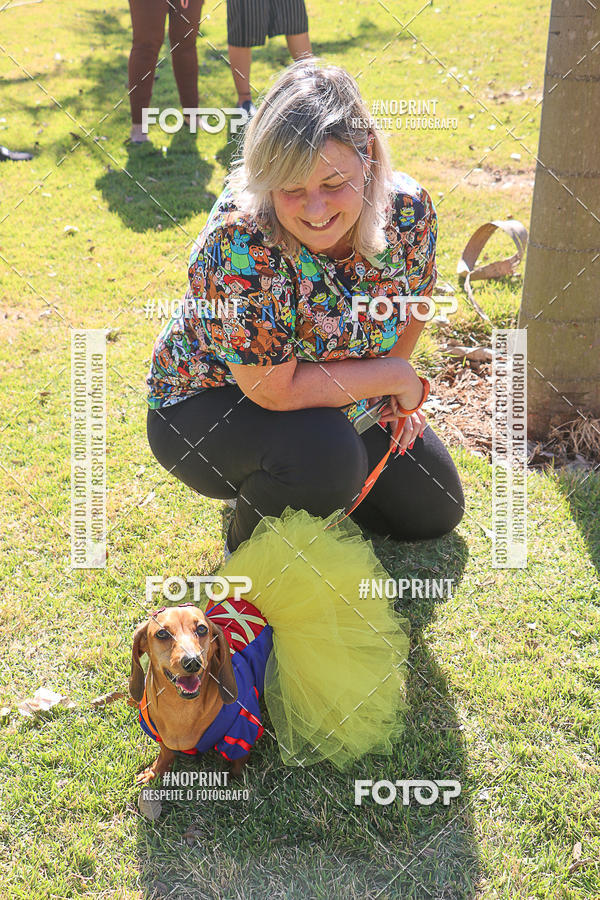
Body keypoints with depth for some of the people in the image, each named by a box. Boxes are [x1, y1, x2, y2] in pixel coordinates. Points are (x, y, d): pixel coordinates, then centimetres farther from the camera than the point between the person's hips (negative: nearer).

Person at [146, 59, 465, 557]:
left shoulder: (409, 209, -18)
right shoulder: (241, 240, -35)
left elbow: (413, 304, 4)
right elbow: (275, 389, -34)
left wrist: (384, 395, 0)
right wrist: (394, 376, -23)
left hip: (335, 407, 6)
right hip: (208, 406, -5)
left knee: (435, 511, 12)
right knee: (323, 453, -36)